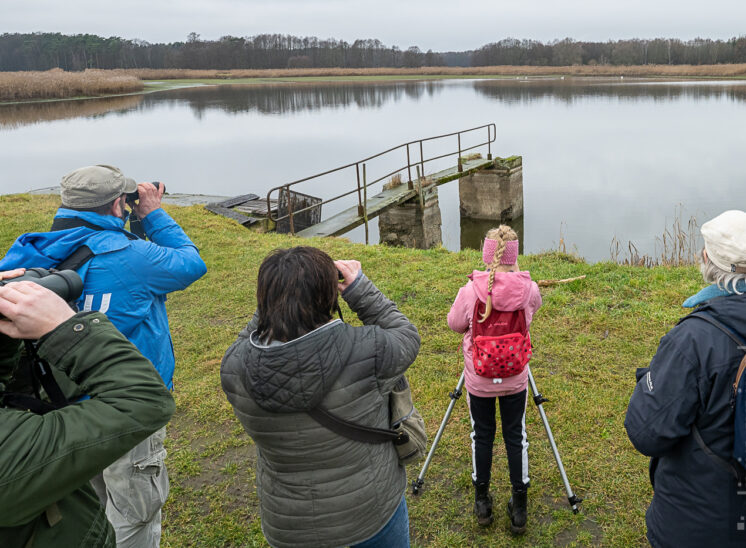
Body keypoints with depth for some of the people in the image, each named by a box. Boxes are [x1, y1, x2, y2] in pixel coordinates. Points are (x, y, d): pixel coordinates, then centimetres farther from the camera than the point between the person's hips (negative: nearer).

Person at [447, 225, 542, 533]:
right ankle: (519, 509, 26)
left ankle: (482, 503, 30)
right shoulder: (528, 289, -14)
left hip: (479, 378, -1)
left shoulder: (470, 291, -19)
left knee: (482, 436, 16)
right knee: (516, 437, 14)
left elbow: (455, 324, -1)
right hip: (515, 378, 1)